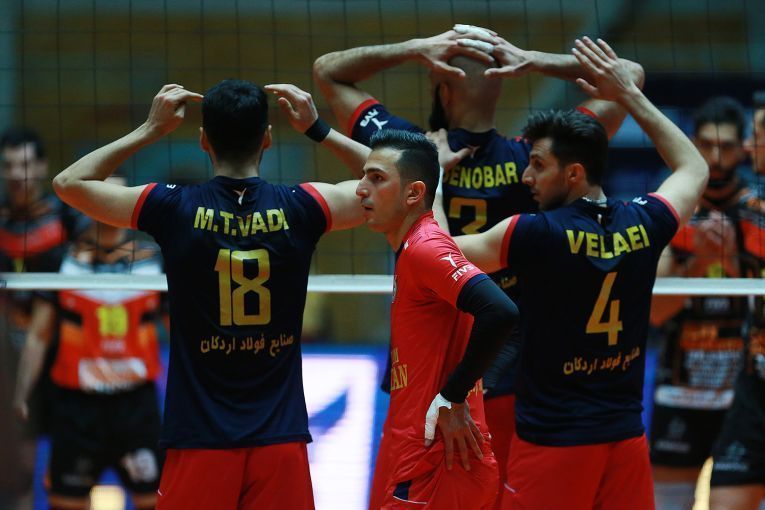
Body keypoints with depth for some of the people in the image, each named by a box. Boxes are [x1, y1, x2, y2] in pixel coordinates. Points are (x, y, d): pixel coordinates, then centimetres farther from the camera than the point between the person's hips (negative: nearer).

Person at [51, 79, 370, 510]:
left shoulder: (175, 210, -7)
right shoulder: (299, 209, -6)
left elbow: (70, 182, 9)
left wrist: (152, 130, 11)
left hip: (200, 441, -1)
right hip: (280, 440, 1)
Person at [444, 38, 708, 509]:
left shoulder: (535, 235, -14)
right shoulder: (643, 227, -1)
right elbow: (694, 168, 22)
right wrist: (628, 95, 24)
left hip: (551, 441, -5)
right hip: (626, 436, 5)